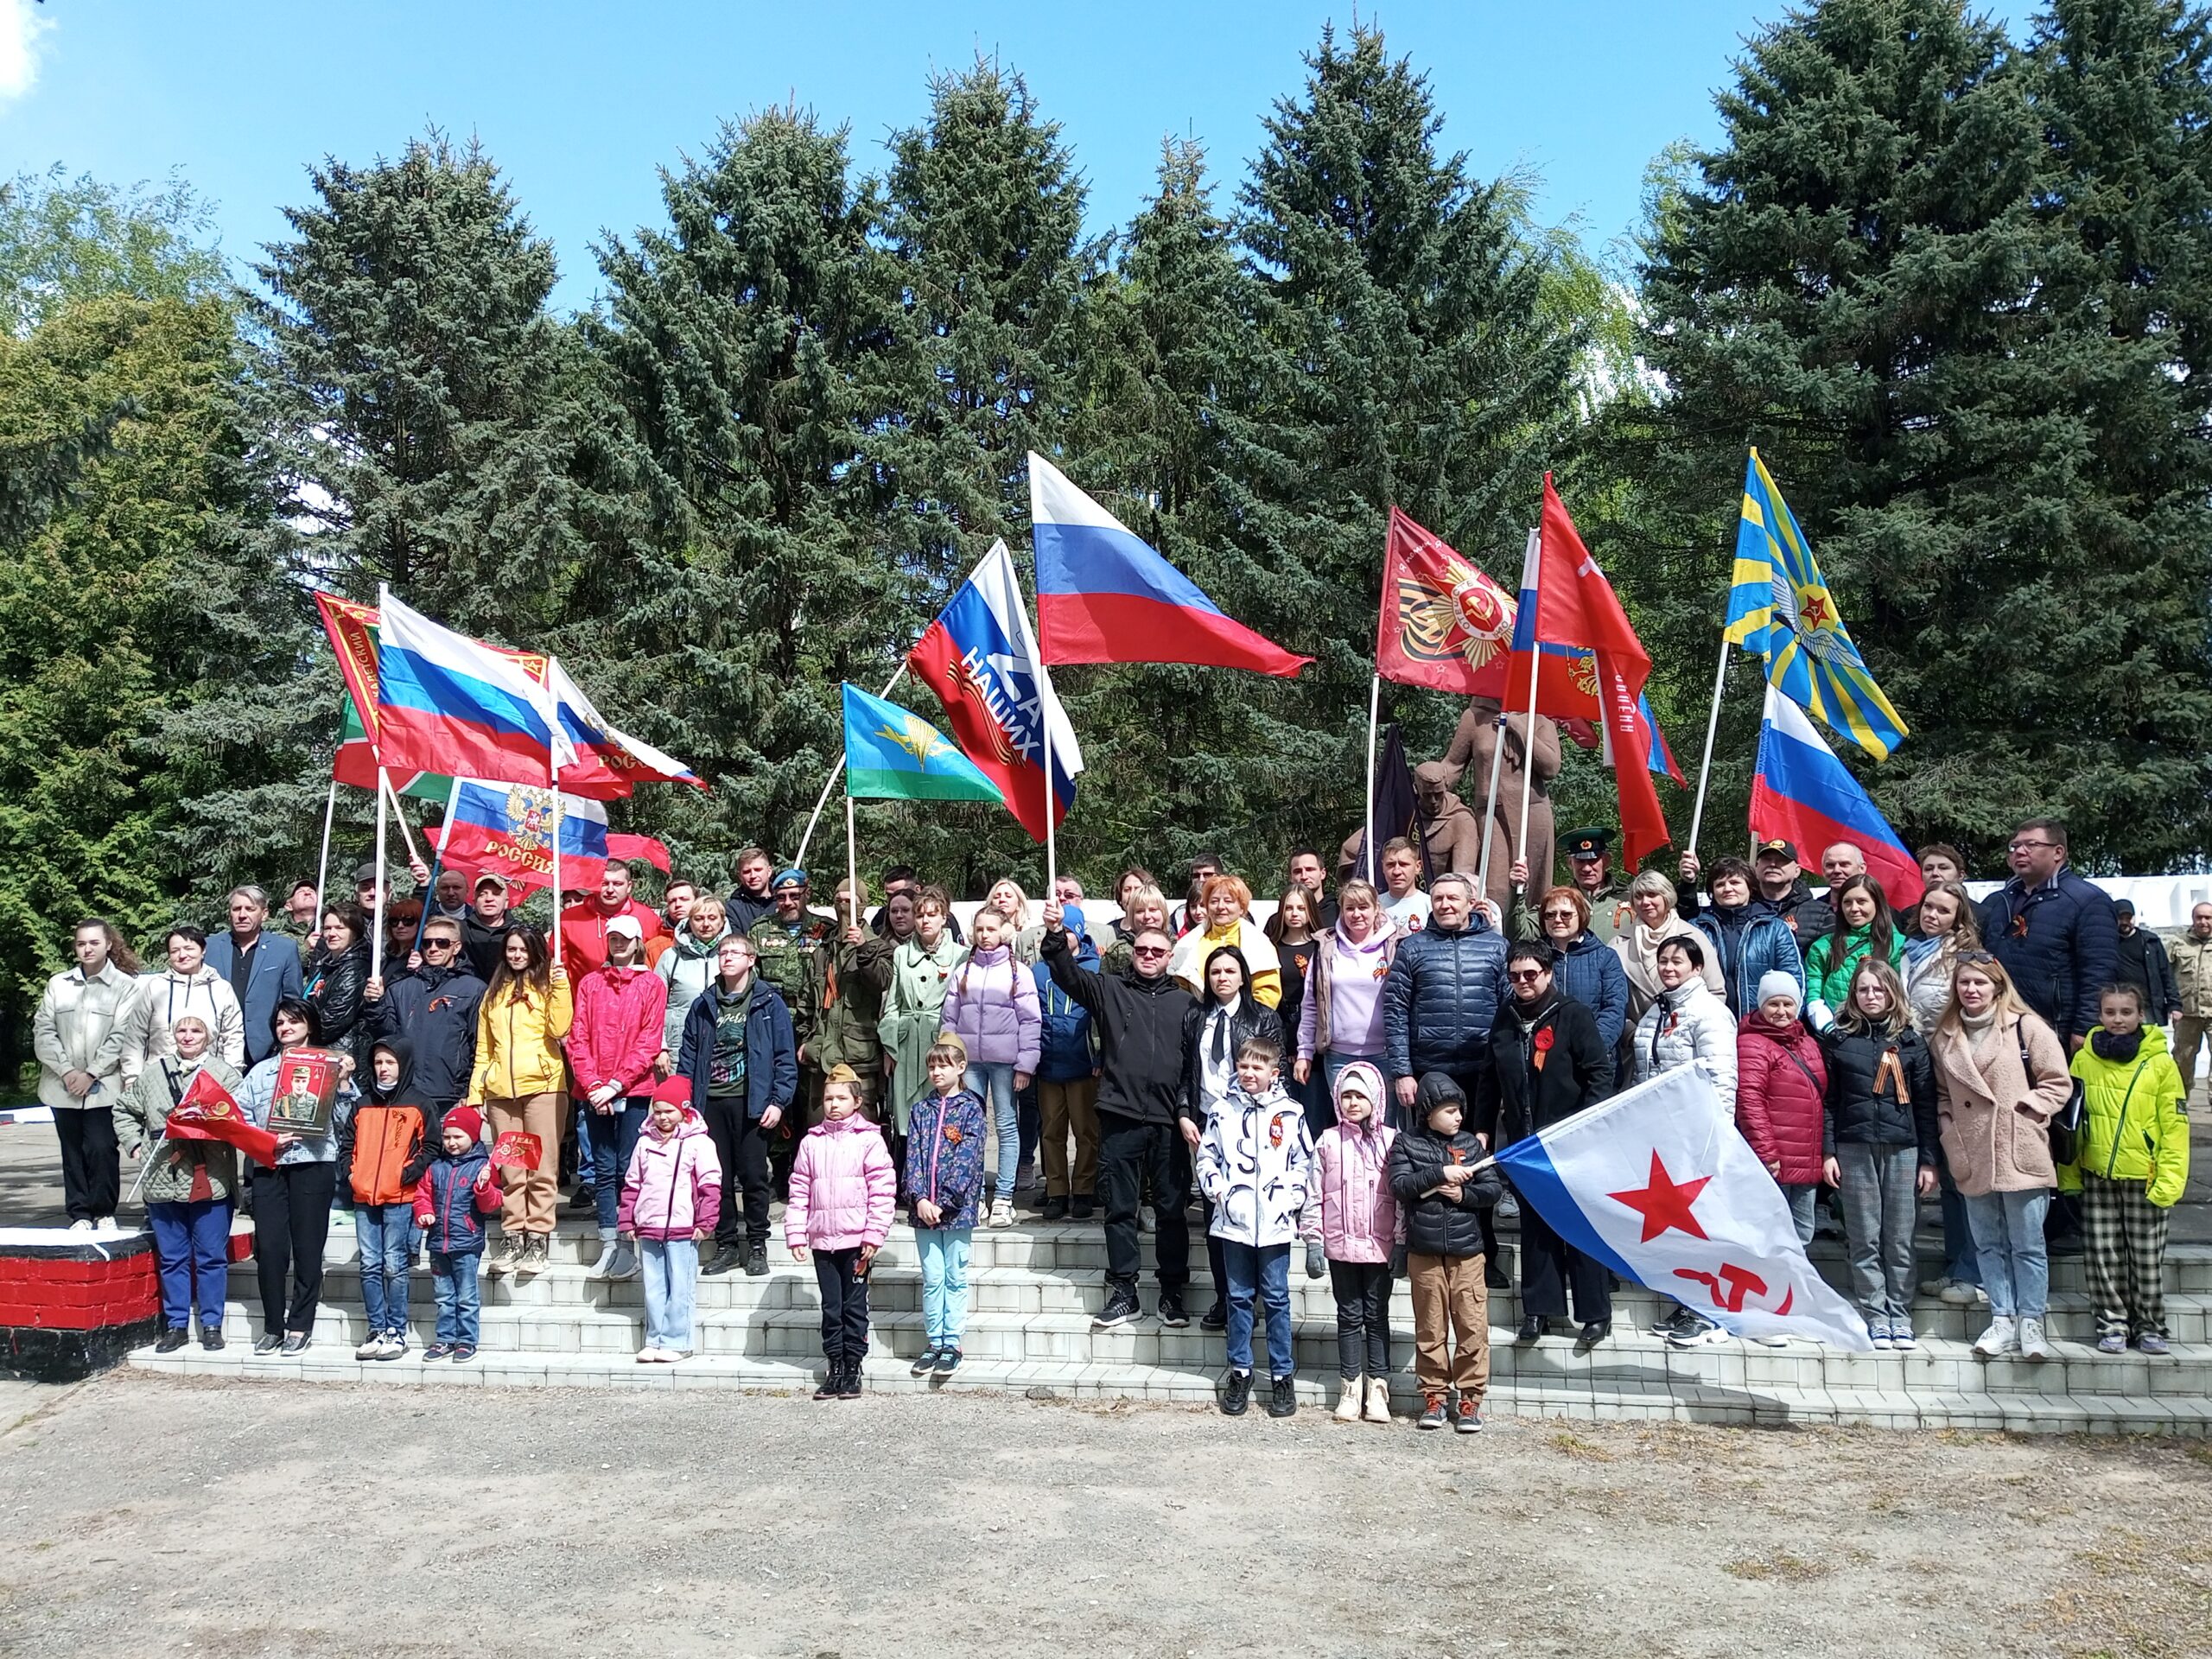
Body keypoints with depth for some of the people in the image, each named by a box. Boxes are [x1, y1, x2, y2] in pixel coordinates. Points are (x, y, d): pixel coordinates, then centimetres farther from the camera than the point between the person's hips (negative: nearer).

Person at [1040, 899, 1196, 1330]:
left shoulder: (1184, 1000, 12)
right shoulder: (1109, 989, 10)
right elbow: (1068, 974, -5)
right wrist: (1055, 937, -22)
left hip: (1168, 1120, 0)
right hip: (1120, 1117, 0)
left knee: (1172, 1208, 5)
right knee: (1120, 1207, 5)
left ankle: (1172, 1293, 15)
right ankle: (1123, 1292, 14)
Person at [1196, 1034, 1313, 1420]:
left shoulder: (1290, 1113, 1)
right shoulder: (1224, 1112, 5)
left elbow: (1304, 1161, 5)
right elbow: (1206, 1156, 11)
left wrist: (1293, 1197, -5)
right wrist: (1215, 1188, -3)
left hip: (1276, 1221, -1)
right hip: (1234, 1219, 2)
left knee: (1277, 1299, 4)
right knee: (1239, 1297, 10)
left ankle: (1283, 1375, 14)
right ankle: (1239, 1371, 19)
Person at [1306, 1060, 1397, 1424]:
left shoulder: (1392, 1140, 0)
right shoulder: (1329, 1141, 3)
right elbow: (1316, 1195, 3)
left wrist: (1401, 1243, -3)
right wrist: (1313, 1241, -1)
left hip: (1380, 1246, -1)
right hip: (1341, 1245, 1)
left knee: (1377, 1316, 7)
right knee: (1350, 1316, 8)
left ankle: (1377, 1390, 13)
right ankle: (1350, 1389, 15)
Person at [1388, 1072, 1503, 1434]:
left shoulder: (1470, 1144, 6)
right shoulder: (1407, 1143, 1)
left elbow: (1492, 1189, 4)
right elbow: (1400, 1185, -11)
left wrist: (1464, 1194, -14)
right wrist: (1440, 1173, -18)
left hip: (1467, 1250, 1)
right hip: (1424, 1251, -1)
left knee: (1472, 1325, 0)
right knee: (1430, 1326, 7)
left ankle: (1470, 1396, 11)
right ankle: (1433, 1395, 18)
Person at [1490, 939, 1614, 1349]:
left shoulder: (1573, 1015, -7)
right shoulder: (1505, 1020, 9)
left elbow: (1601, 1070, -10)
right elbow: (1491, 1081, 16)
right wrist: (1483, 1129, 12)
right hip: (1524, 1141, 5)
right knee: (1534, 1226, 10)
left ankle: (1596, 1314, 9)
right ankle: (1539, 1308, 18)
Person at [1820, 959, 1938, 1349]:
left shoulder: (1911, 1042, 9)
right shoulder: (1837, 1040, 7)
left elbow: (1926, 1104, 8)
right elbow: (1826, 1100, 5)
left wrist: (1929, 1160, 3)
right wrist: (1828, 1152, -2)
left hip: (1903, 1148, 1)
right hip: (1854, 1148, 0)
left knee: (1900, 1240, 2)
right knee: (1865, 1240, 1)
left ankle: (1900, 1317, 11)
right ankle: (1875, 1317, 6)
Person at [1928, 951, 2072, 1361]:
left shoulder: (2028, 1027, -3)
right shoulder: (1944, 1038, 10)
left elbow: (2059, 1082, -1)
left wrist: (2028, 1110, -11)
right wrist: (1952, 1138, 3)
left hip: (2020, 1155, -4)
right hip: (1974, 1159, 4)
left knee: (2027, 1244, 3)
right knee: (1990, 1244, 10)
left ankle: (2030, 1323, 11)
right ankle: (2002, 1321, 16)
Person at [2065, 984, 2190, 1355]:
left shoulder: (2160, 1063, -4)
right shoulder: (2084, 1060, 3)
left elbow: (2175, 1127, -5)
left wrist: (2169, 1181, -12)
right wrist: (2069, 1176, 4)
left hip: (2145, 1180, -2)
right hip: (2097, 1178, 2)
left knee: (2147, 1259, 7)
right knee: (2104, 1258, 7)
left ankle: (2150, 1326, 22)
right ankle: (2112, 1325, 18)